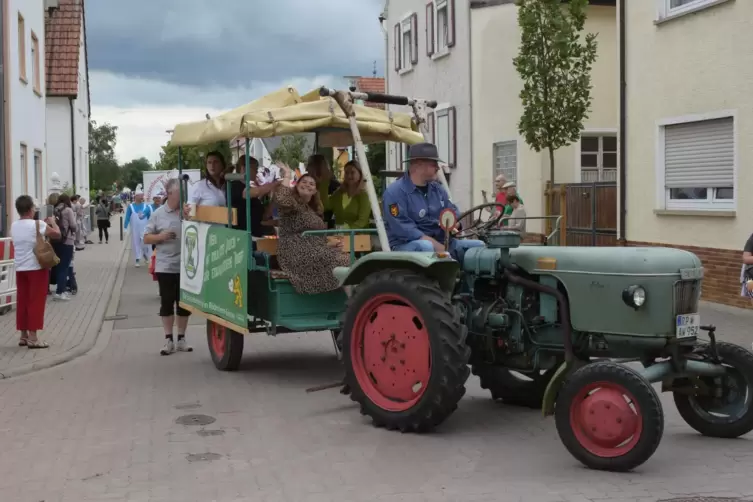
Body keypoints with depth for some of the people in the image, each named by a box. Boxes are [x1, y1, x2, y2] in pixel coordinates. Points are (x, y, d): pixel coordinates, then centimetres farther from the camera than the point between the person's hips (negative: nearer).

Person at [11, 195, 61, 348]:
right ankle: (33, 337, -3)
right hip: (36, 267, -6)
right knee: (36, 301, -2)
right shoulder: (38, 224, -13)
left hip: (20, 268, 6)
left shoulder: (14, 226, 6)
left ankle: (24, 335, 16)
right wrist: (52, 222, 13)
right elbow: (57, 234, -4)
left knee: (22, 301, 10)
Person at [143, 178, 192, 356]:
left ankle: (181, 339, 20)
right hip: (165, 266, -1)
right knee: (167, 303, 6)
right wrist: (161, 237, -14)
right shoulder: (158, 214, -1)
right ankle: (168, 340, 14)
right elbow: (146, 238, 3)